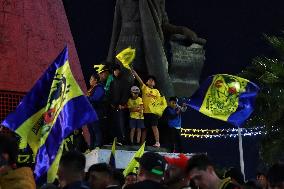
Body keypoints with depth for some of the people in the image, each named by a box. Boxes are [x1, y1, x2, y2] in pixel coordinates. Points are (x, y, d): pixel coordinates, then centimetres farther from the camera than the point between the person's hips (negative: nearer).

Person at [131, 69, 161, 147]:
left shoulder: (156, 91, 14)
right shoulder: (144, 88, 10)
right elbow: (140, 81, -4)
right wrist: (135, 74, -19)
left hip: (153, 111, -1)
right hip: (145, 111, 1)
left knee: (154, 127, -8)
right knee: (144, 128, 6)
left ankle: (157, 142, -12)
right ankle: (142, 143, 12)